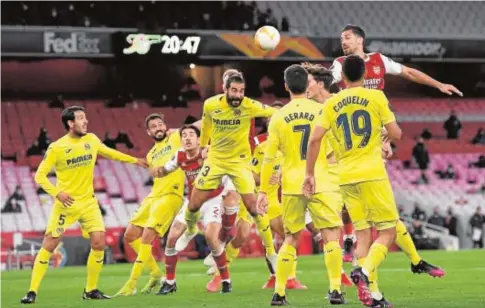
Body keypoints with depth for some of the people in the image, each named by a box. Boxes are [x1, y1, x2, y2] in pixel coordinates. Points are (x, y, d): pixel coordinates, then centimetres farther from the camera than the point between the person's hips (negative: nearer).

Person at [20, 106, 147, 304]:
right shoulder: (56, 148, -12)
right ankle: (32, 291, 0)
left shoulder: (91, 140, 3)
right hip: (66, 203, -4)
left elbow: (109, 153, 23)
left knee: (99, 243, -6)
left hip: (88, 202, 4)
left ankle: (91, 290, 8)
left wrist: (134, 160, 28)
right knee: (49, 245, -7)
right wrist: (57, 192, -25)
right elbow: (40, 175, -10)